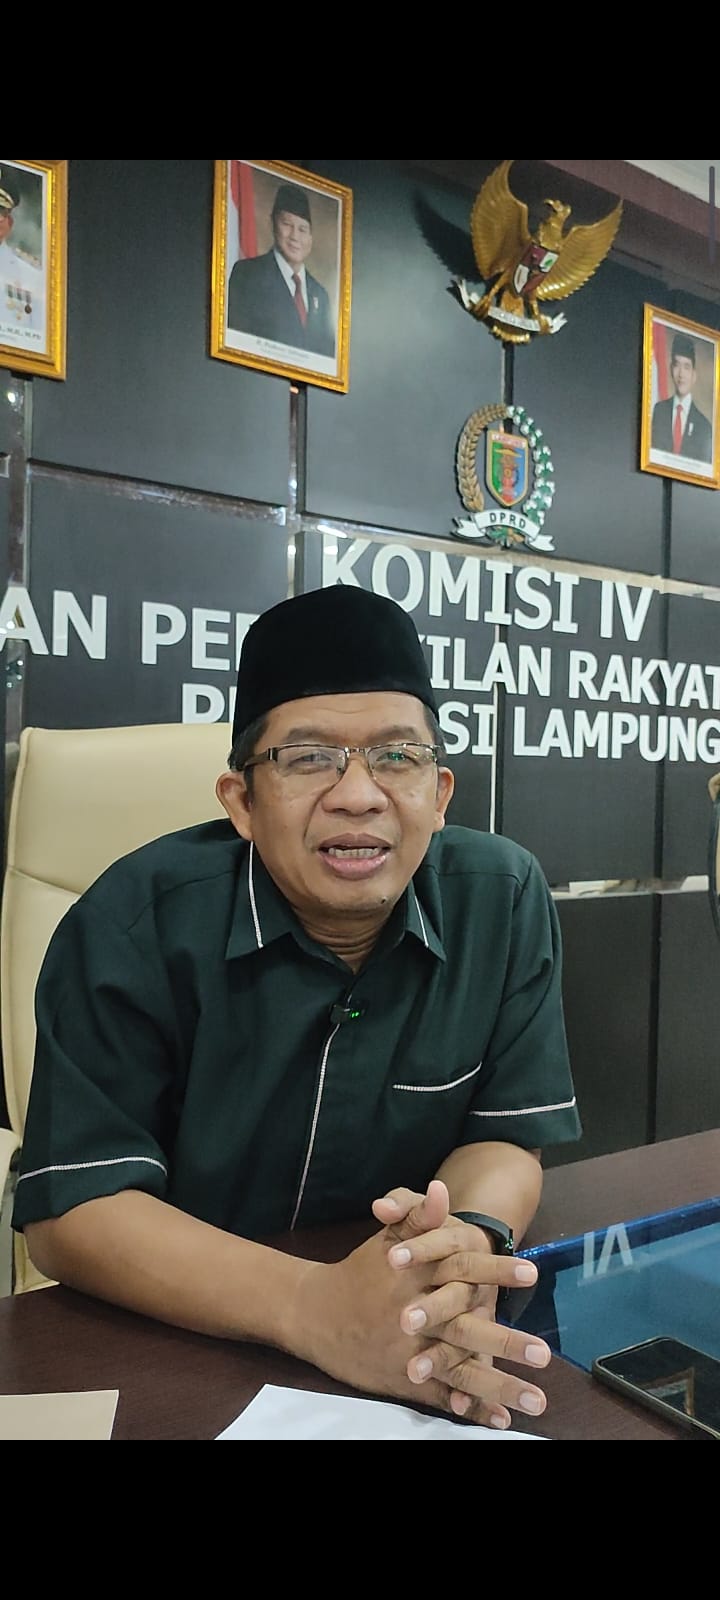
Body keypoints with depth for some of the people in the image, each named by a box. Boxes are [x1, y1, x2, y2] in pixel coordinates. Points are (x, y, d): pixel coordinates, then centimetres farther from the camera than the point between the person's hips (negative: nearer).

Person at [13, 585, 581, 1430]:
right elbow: (69, 1211, -17)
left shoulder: (504, 900, -8)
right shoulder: (136, 922, -16)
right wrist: (315, 1307, -30)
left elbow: (505, 1138, -2)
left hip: (422, 1373, 4)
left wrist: (469, 1241, -24)